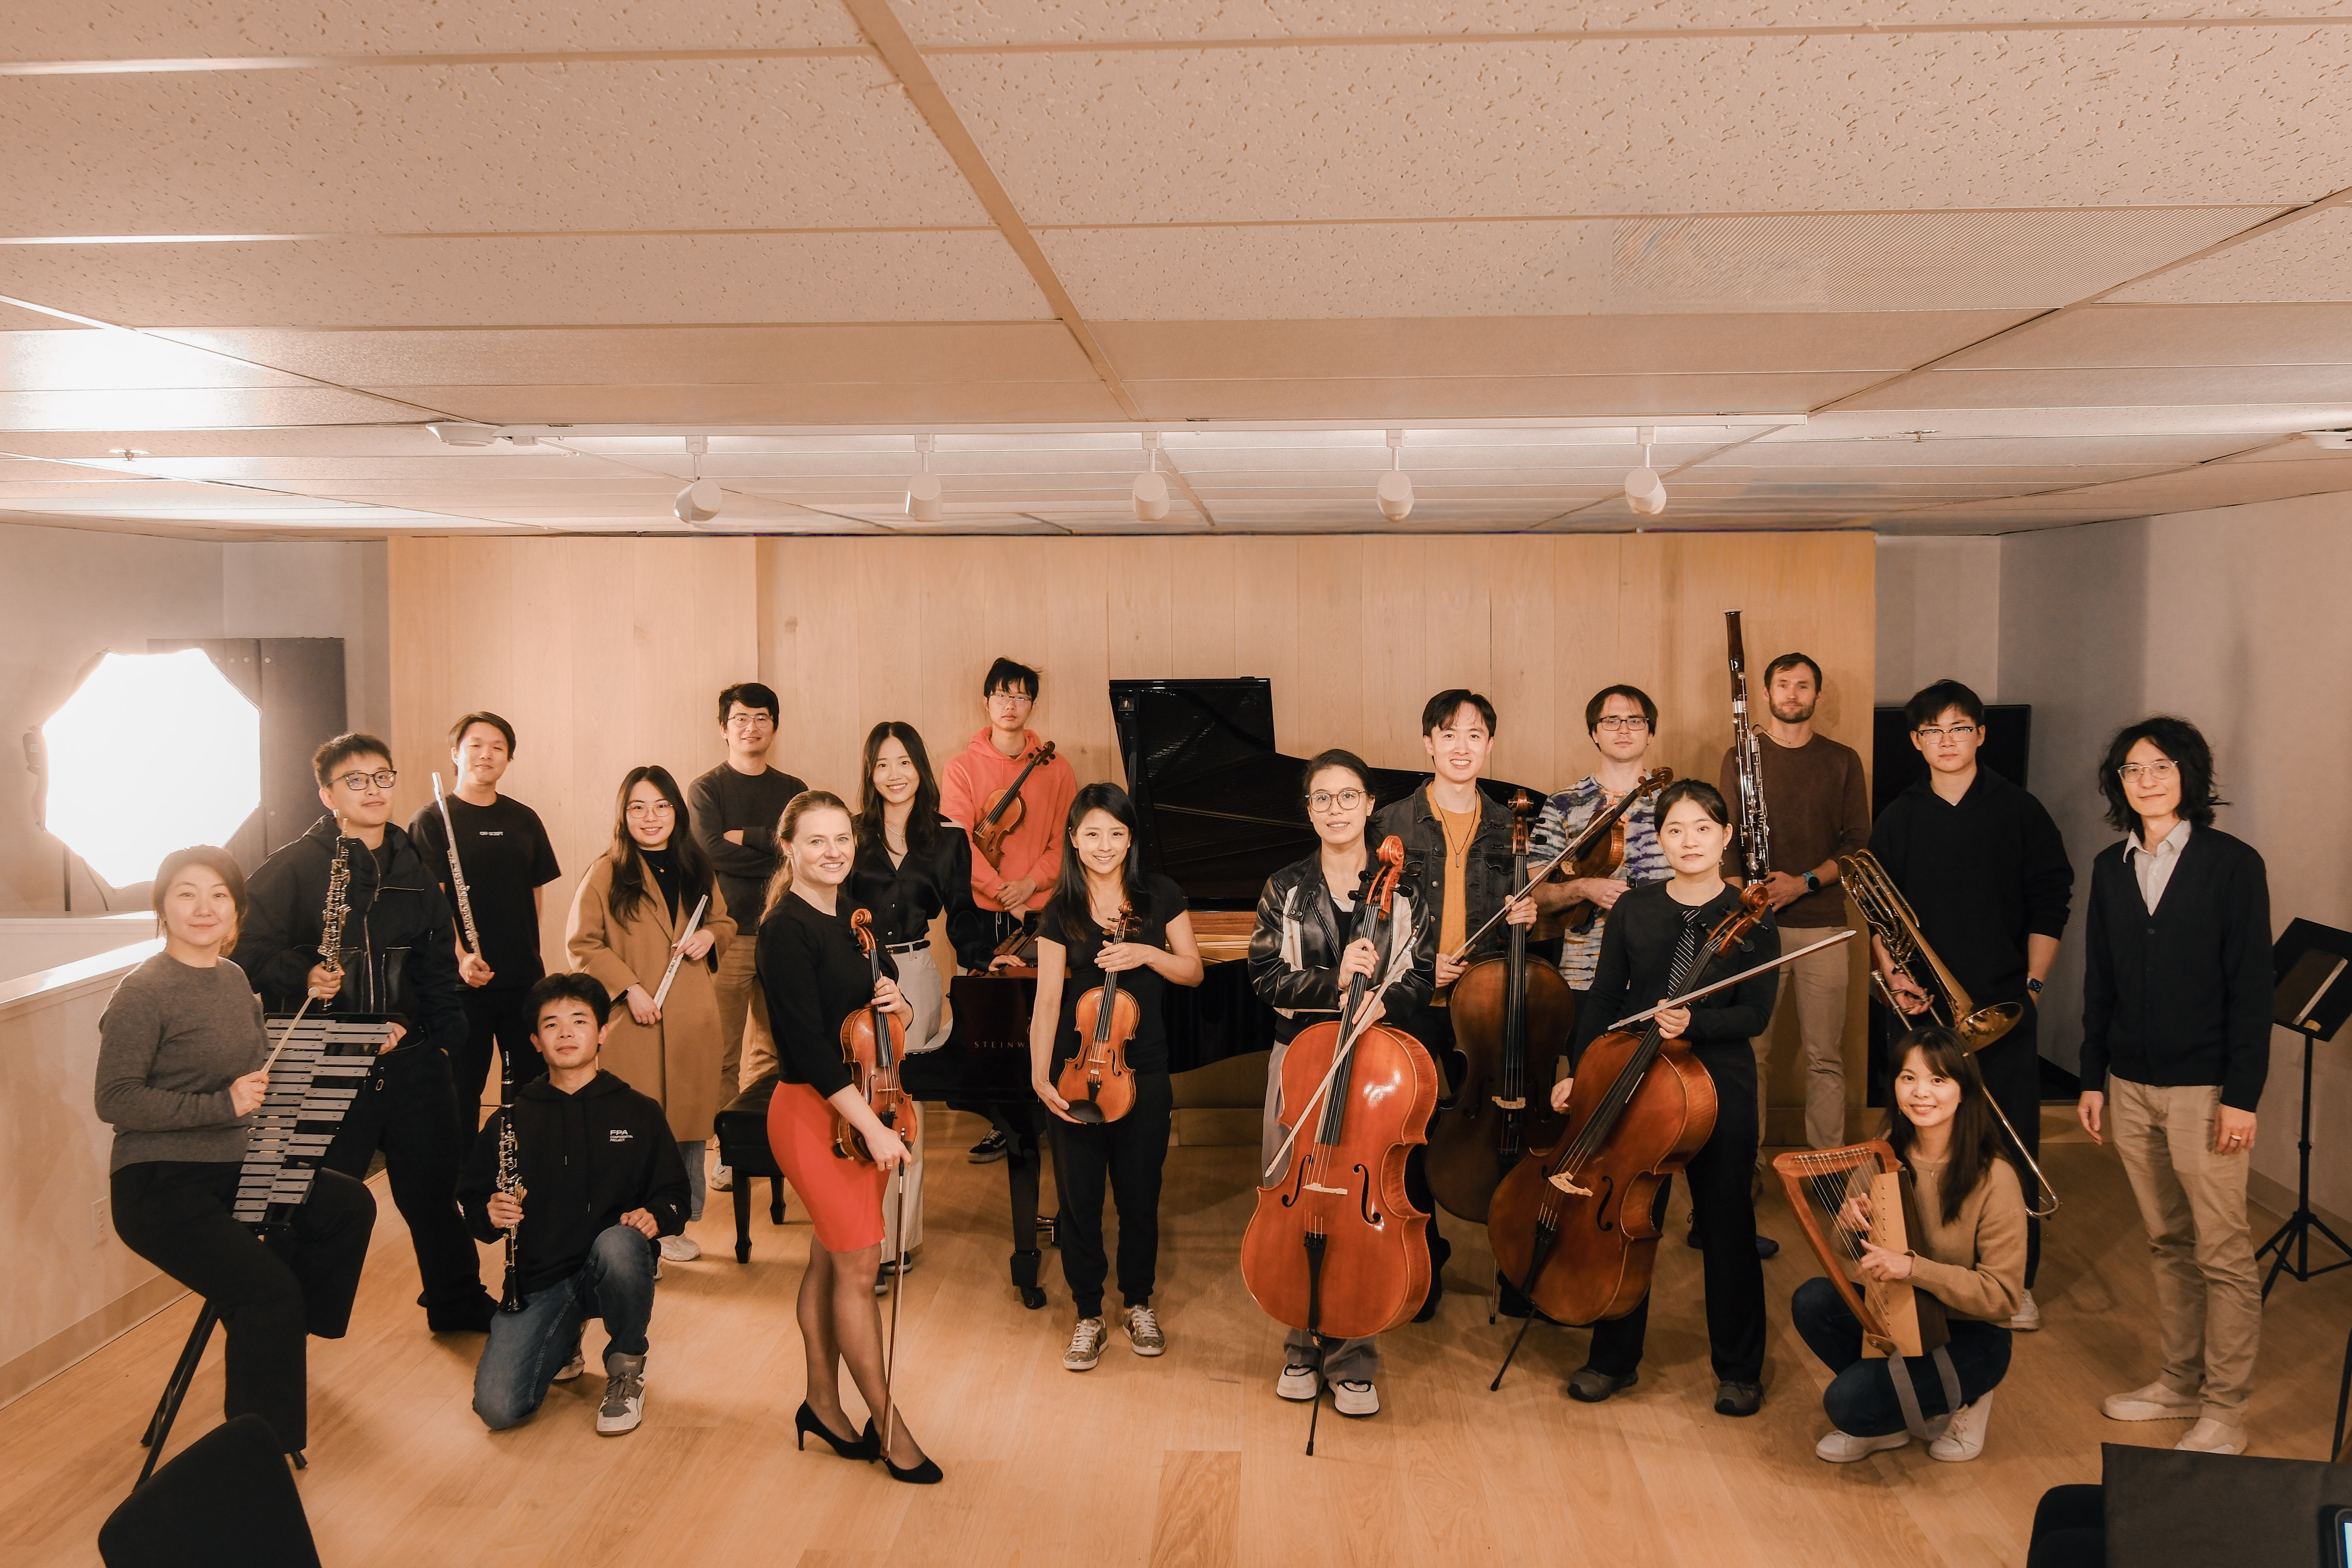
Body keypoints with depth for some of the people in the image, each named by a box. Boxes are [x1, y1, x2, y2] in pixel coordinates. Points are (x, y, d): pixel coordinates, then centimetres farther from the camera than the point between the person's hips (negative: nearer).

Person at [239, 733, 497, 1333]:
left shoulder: (414, 868, 13)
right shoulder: (292, 868, -4)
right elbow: (255, 952, -6)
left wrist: (436, 1032, 10)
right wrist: (302, 976, -24)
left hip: (409, 1059, 5)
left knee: (434, 1186, 15)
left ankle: (459, 1304, 32)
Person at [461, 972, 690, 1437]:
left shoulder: (638, 1112, 6)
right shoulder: (513, 1119, 7)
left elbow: (673, 1191, 8)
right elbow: (471, 1196, 11)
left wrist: (657, 1216, -14)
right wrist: (490, 1214, -12)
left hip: (614, 1263, -1)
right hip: (538, 1279, 1)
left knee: (618, 1245, -39)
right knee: (497, 1408, -20)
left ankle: (626, 1367, -7)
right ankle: (563, 1346, 18)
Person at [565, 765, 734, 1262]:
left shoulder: (697, 870, 10)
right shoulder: (607, 873, -2)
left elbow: (725, 922, 22)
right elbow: (581, 944, -4)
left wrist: (710, 936, -1)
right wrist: (628, 988, -13)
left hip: (692, 1022, 4)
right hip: (632, 1025, -4)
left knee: (689, 1125, 8)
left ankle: (676, 1225, 20)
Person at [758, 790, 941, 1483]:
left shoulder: (855, 919, 9)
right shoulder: (787, 930, -15)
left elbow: (895, 1021, 17)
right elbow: (809, 1045, -20)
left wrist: (898, 1005, -7)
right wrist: (873, 1127, -22)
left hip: (861, 1105, 8)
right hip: (814, 1111, -7)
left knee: (831, 1261, 15)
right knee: (859, 1266, -4)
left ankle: (822, 1405, 26)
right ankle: (893, 1425, 5)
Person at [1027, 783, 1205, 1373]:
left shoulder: (1159, 896, 0)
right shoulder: (1061, 911, -2)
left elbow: (1193, 971, 4)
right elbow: (1049, 999, -5)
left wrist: (1146, 954, -15)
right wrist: (1040, 1075, -14)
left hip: (1143, 1070, 1)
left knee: (1140, 1194, 10)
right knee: (1080, 1197, 4)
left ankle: (1140, 1305, 30)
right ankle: (1089, 1317, 19)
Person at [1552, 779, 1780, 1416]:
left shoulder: (1752, 920, -4)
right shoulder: (1633, 911, 2)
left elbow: (1754, 1015, -9)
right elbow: (1604, 1000, 6)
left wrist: (1694, 1023, -26)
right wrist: (1579, 1072, 0)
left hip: (1720, 1089, -2)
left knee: (1727, 1228, 6)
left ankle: (1739, 1368, 23)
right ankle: (1614, 1357, 25)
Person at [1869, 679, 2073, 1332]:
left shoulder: (2019, 811, 2)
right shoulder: (1899, 819, 6)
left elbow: (2049, 906, 2)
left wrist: (2032, 983, -4)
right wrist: (1890, 972, -4)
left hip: (2004, 1007, -1)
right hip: (1925, 1005, 2)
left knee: (2013, 1143, 0)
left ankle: (2016, 1280, 12)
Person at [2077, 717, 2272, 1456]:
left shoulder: (2232, 863, -8)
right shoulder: (2111, 867, 7)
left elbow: (2252, 986, -9)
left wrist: (2242, 1096, -13)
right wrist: (2094, 1079, 10)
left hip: (2205, 1088, -5)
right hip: (2130, 1085, 5)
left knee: (2222, 1252, 0)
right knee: (2169, 1243, 15)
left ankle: (2225, 1410, 10)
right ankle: (2180, 1381, 26)